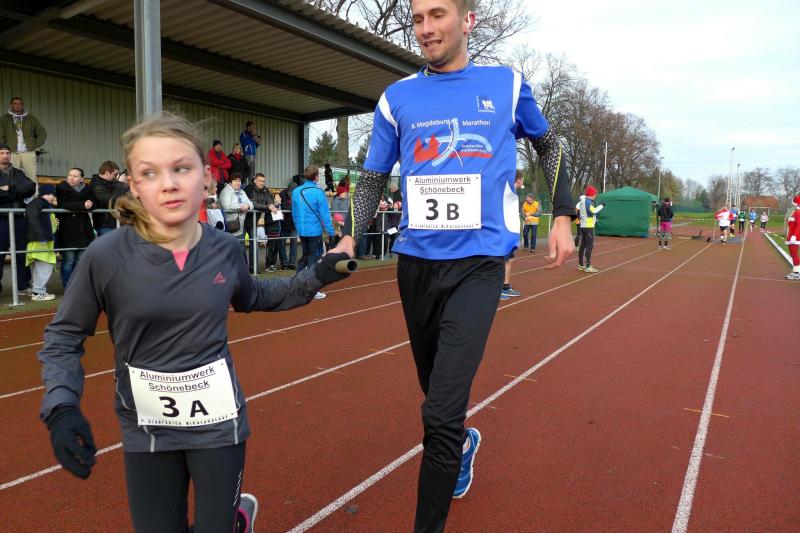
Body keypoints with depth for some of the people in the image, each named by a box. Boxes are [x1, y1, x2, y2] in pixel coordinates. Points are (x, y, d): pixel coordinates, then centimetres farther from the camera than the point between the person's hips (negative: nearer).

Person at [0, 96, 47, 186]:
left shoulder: (31, 119, 11)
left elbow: (42, 133, 12)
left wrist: (35, 146, 4)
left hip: (28, 152, 0)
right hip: (12, 153, 0)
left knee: (32, 176, -5)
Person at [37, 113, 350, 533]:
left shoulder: (225, 250, -9)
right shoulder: (106, 256, -17)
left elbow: (252, 299, 12)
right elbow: (63, 336, -3)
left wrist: (315, 277, 3)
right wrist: (61, 407, -18)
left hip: (219, 421, 1)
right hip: (146, 429, 0)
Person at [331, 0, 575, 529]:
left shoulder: (508, 84, 4)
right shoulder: (397, 98, 6)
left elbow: (548, 145, 18)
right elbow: (373, 178, 9)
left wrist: (563, 217, 11)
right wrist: (350, 239, -7)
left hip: (479, 262, -3)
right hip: (416, 262, 3)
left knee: (440, 415, -14)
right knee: (440, 393, 19)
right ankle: (463, 443, 52)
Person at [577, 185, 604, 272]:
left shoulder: (582, 201, 14)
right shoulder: (588, 201, -14)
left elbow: (578, 212, 20)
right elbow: (593, 211, -27)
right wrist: (601, 206, -15)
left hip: (583, 226, 10)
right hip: (589, 227, -10)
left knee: (583, 245, 12)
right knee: (590, 246, -10)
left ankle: (581, 265, 17)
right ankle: (587, 266, -13)